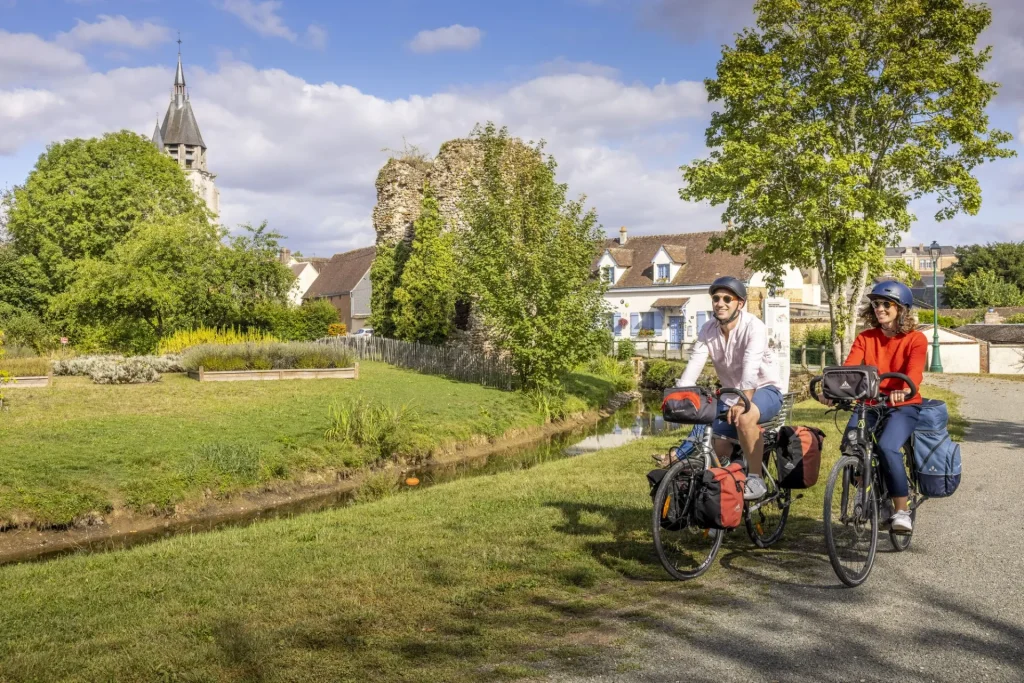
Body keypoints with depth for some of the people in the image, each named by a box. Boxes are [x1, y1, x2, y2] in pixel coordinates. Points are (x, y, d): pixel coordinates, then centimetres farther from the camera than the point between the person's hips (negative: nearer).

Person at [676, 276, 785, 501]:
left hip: (765, 389, -6)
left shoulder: (753, 327, -22)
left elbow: (751, 367, -37)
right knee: (718, 448, -3)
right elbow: (694, 365, -16)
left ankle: (755, 479, -24)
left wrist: (742, 402, -52)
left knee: (744, 416, -36)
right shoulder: (708, 330, -6)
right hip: (732, 393, 6)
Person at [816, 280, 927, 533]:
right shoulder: (865, 338, 8)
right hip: (869, 403, 3)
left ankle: (901, 511, -16)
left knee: (887, 447, -30)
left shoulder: (915, 339, -1)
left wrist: (903, 390, -44)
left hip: (903, 405, -3)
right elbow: (849, 366, -9)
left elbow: (915, 370, -21)